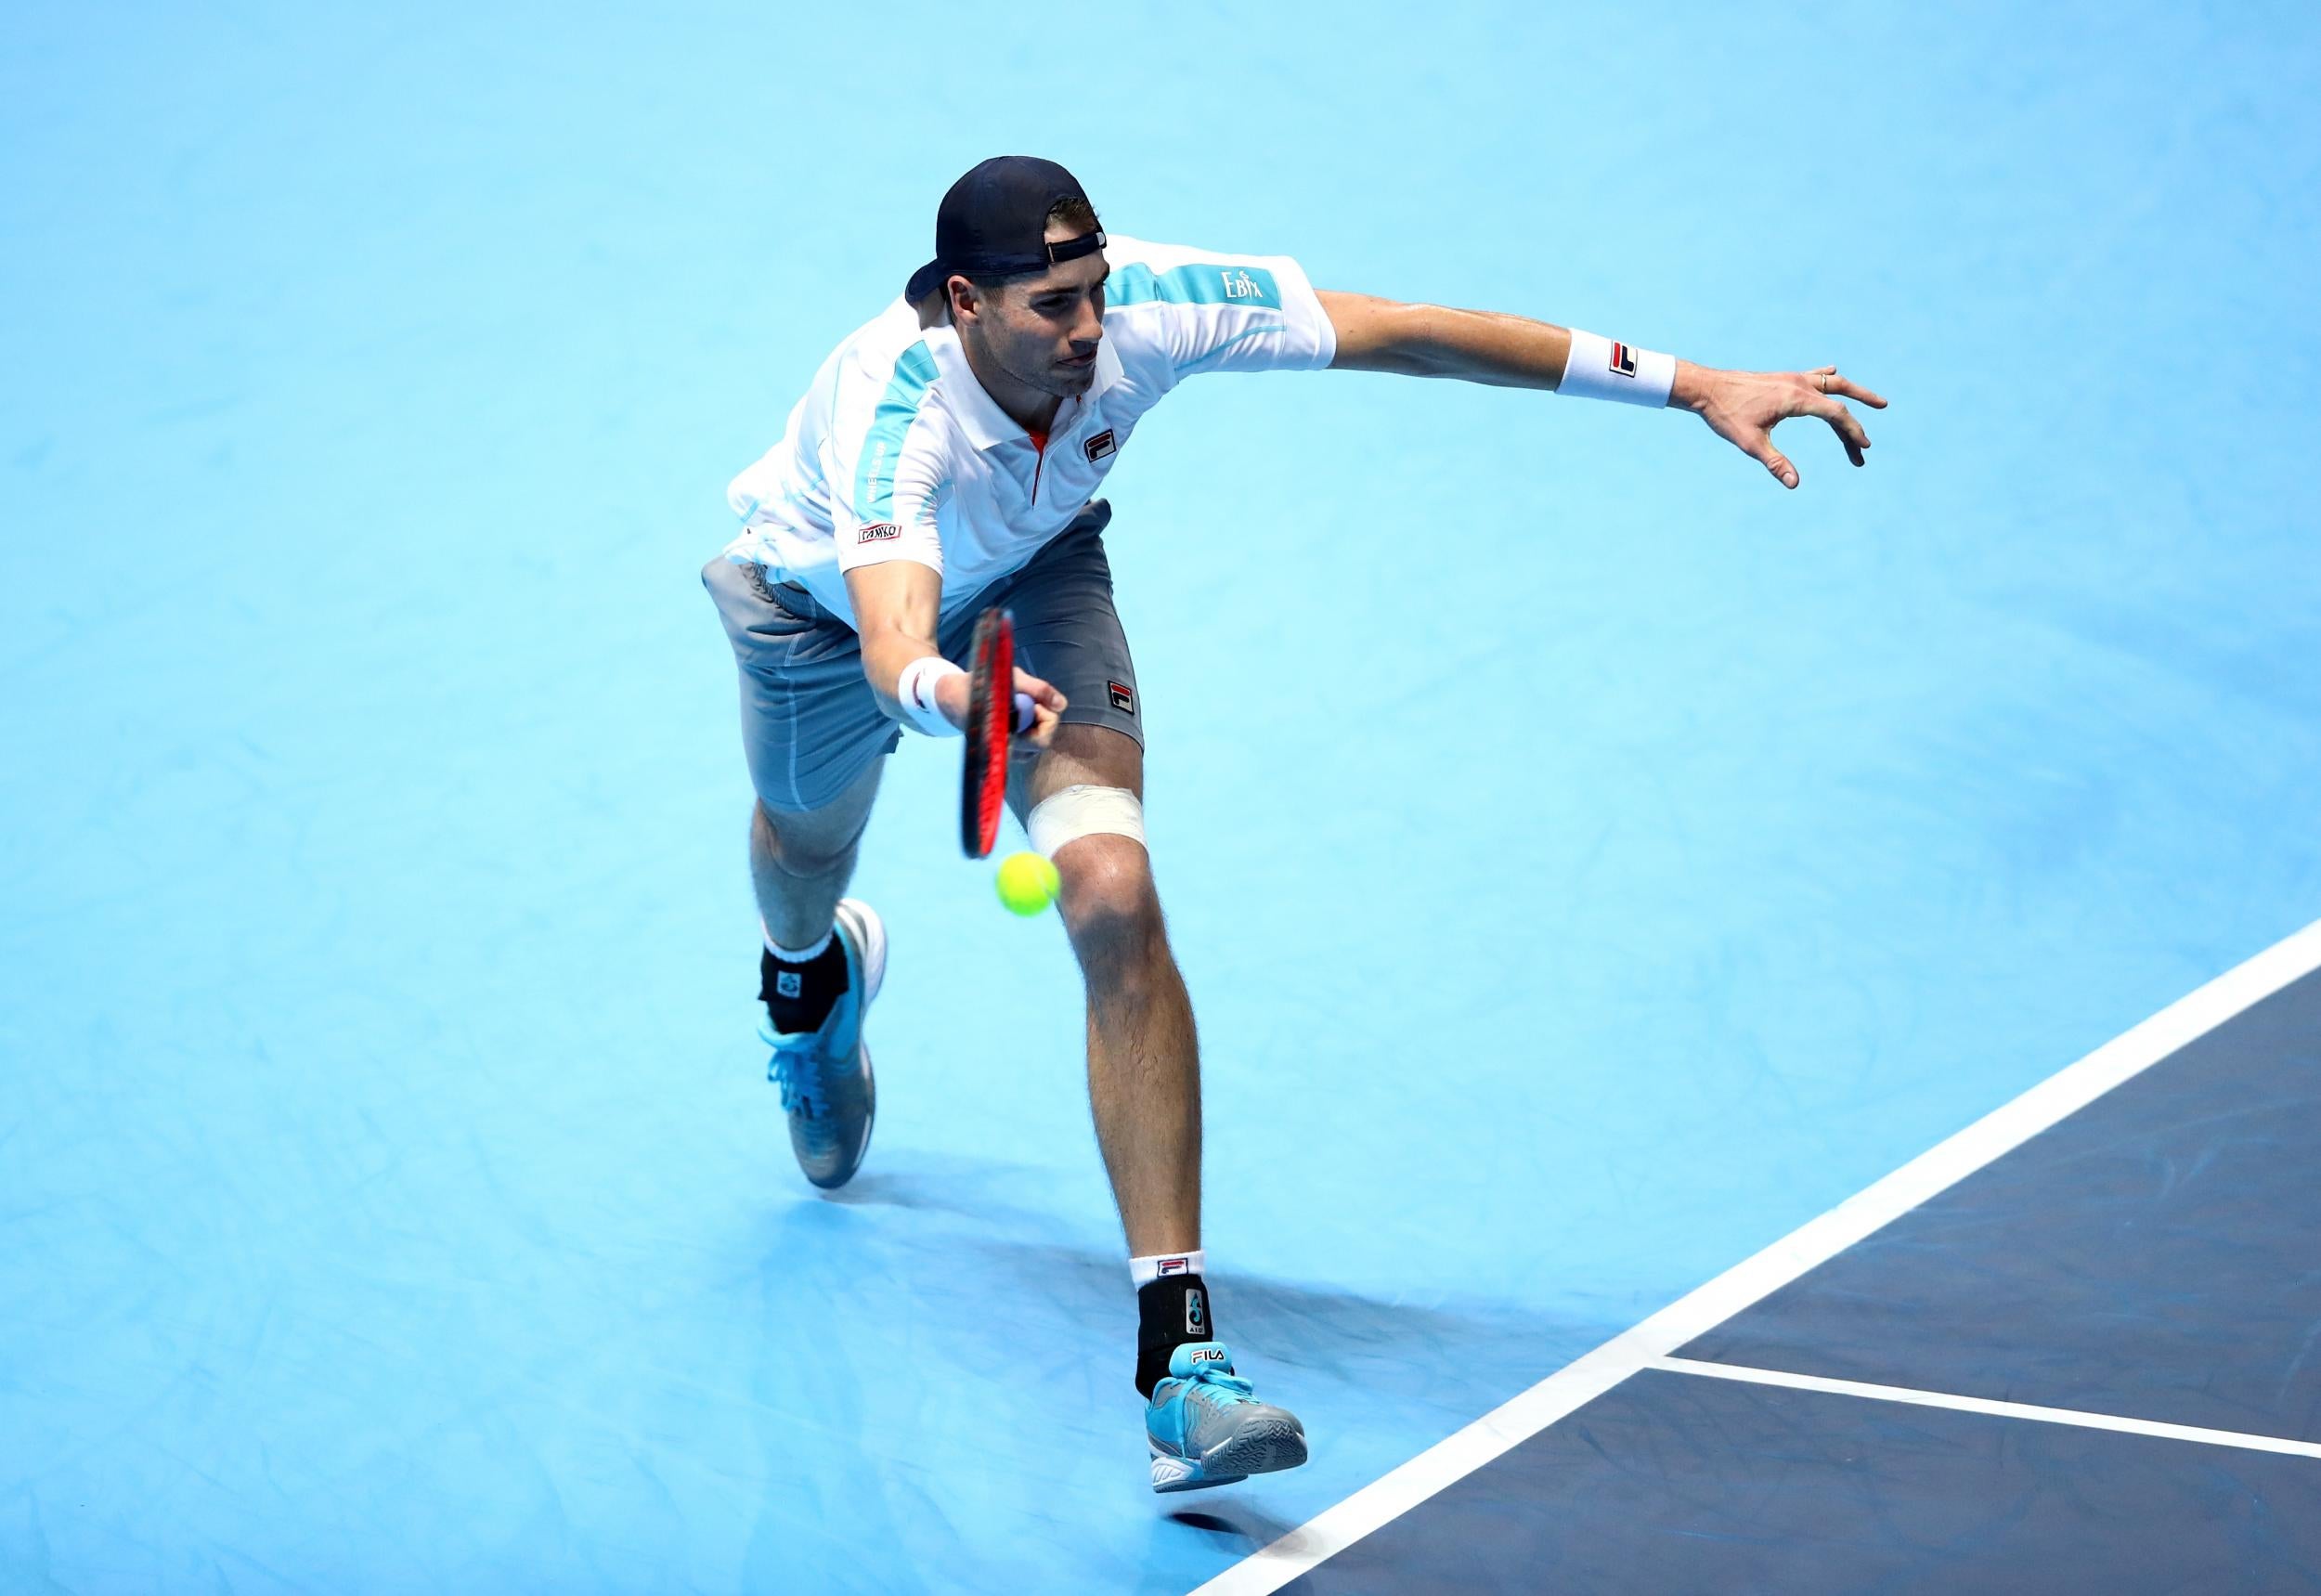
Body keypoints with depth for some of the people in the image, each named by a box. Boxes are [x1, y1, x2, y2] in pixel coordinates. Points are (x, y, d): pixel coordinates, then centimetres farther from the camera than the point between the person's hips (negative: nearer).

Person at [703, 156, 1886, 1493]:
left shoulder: (1146, 308, -35)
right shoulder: (893, 413, -45)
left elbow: (1411, 333, -30)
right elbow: (891, 652, -61)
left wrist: (1698, 386, -32)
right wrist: (949, 693, -86)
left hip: (1031, 576, 1)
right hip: (827, 595, -1)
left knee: (1114, 898, -21)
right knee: (810, 845, 27)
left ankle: (1180, 1343, -24)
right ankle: (814, 975, 70)